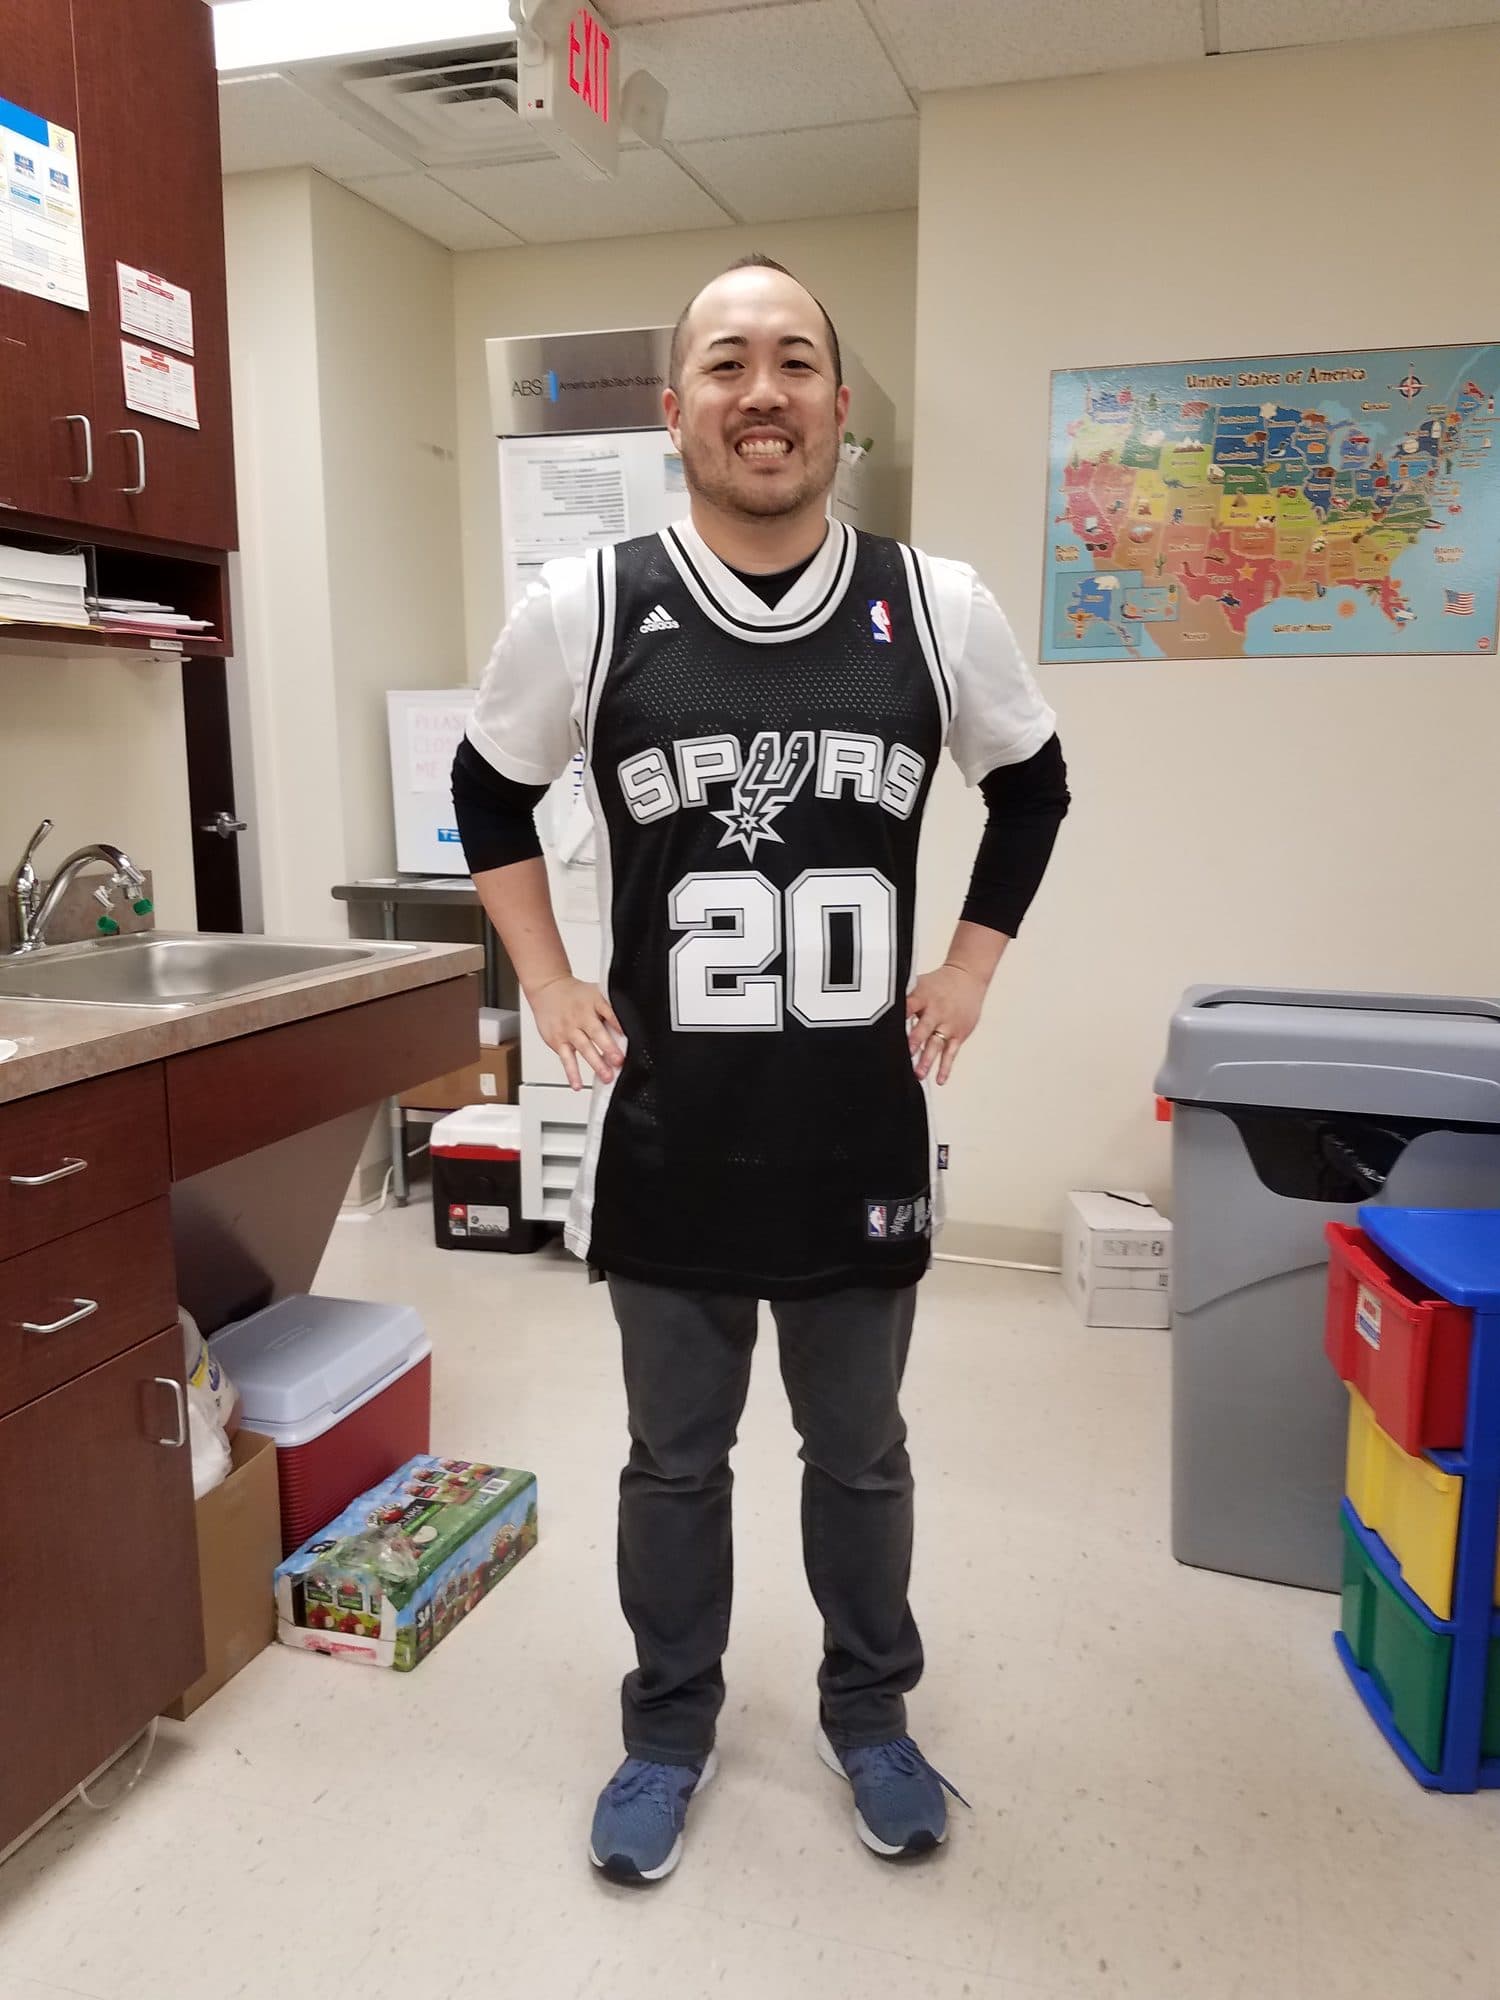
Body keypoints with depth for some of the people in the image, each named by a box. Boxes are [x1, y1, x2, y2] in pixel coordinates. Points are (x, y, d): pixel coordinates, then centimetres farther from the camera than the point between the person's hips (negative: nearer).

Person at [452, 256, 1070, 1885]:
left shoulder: (938, 607, -4)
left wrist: (968, 969, 6)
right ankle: (668, 1726, 42)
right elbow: (488, 791, 9)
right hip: (667, 1130, 0)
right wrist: (548, 986, 2)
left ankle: (868, 1712, 44)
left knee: (859, 1453, 19)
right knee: (674, 1459, 17)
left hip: (862, 1130, 1)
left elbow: (1032, 787, 13)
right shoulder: (584, 608, -7)